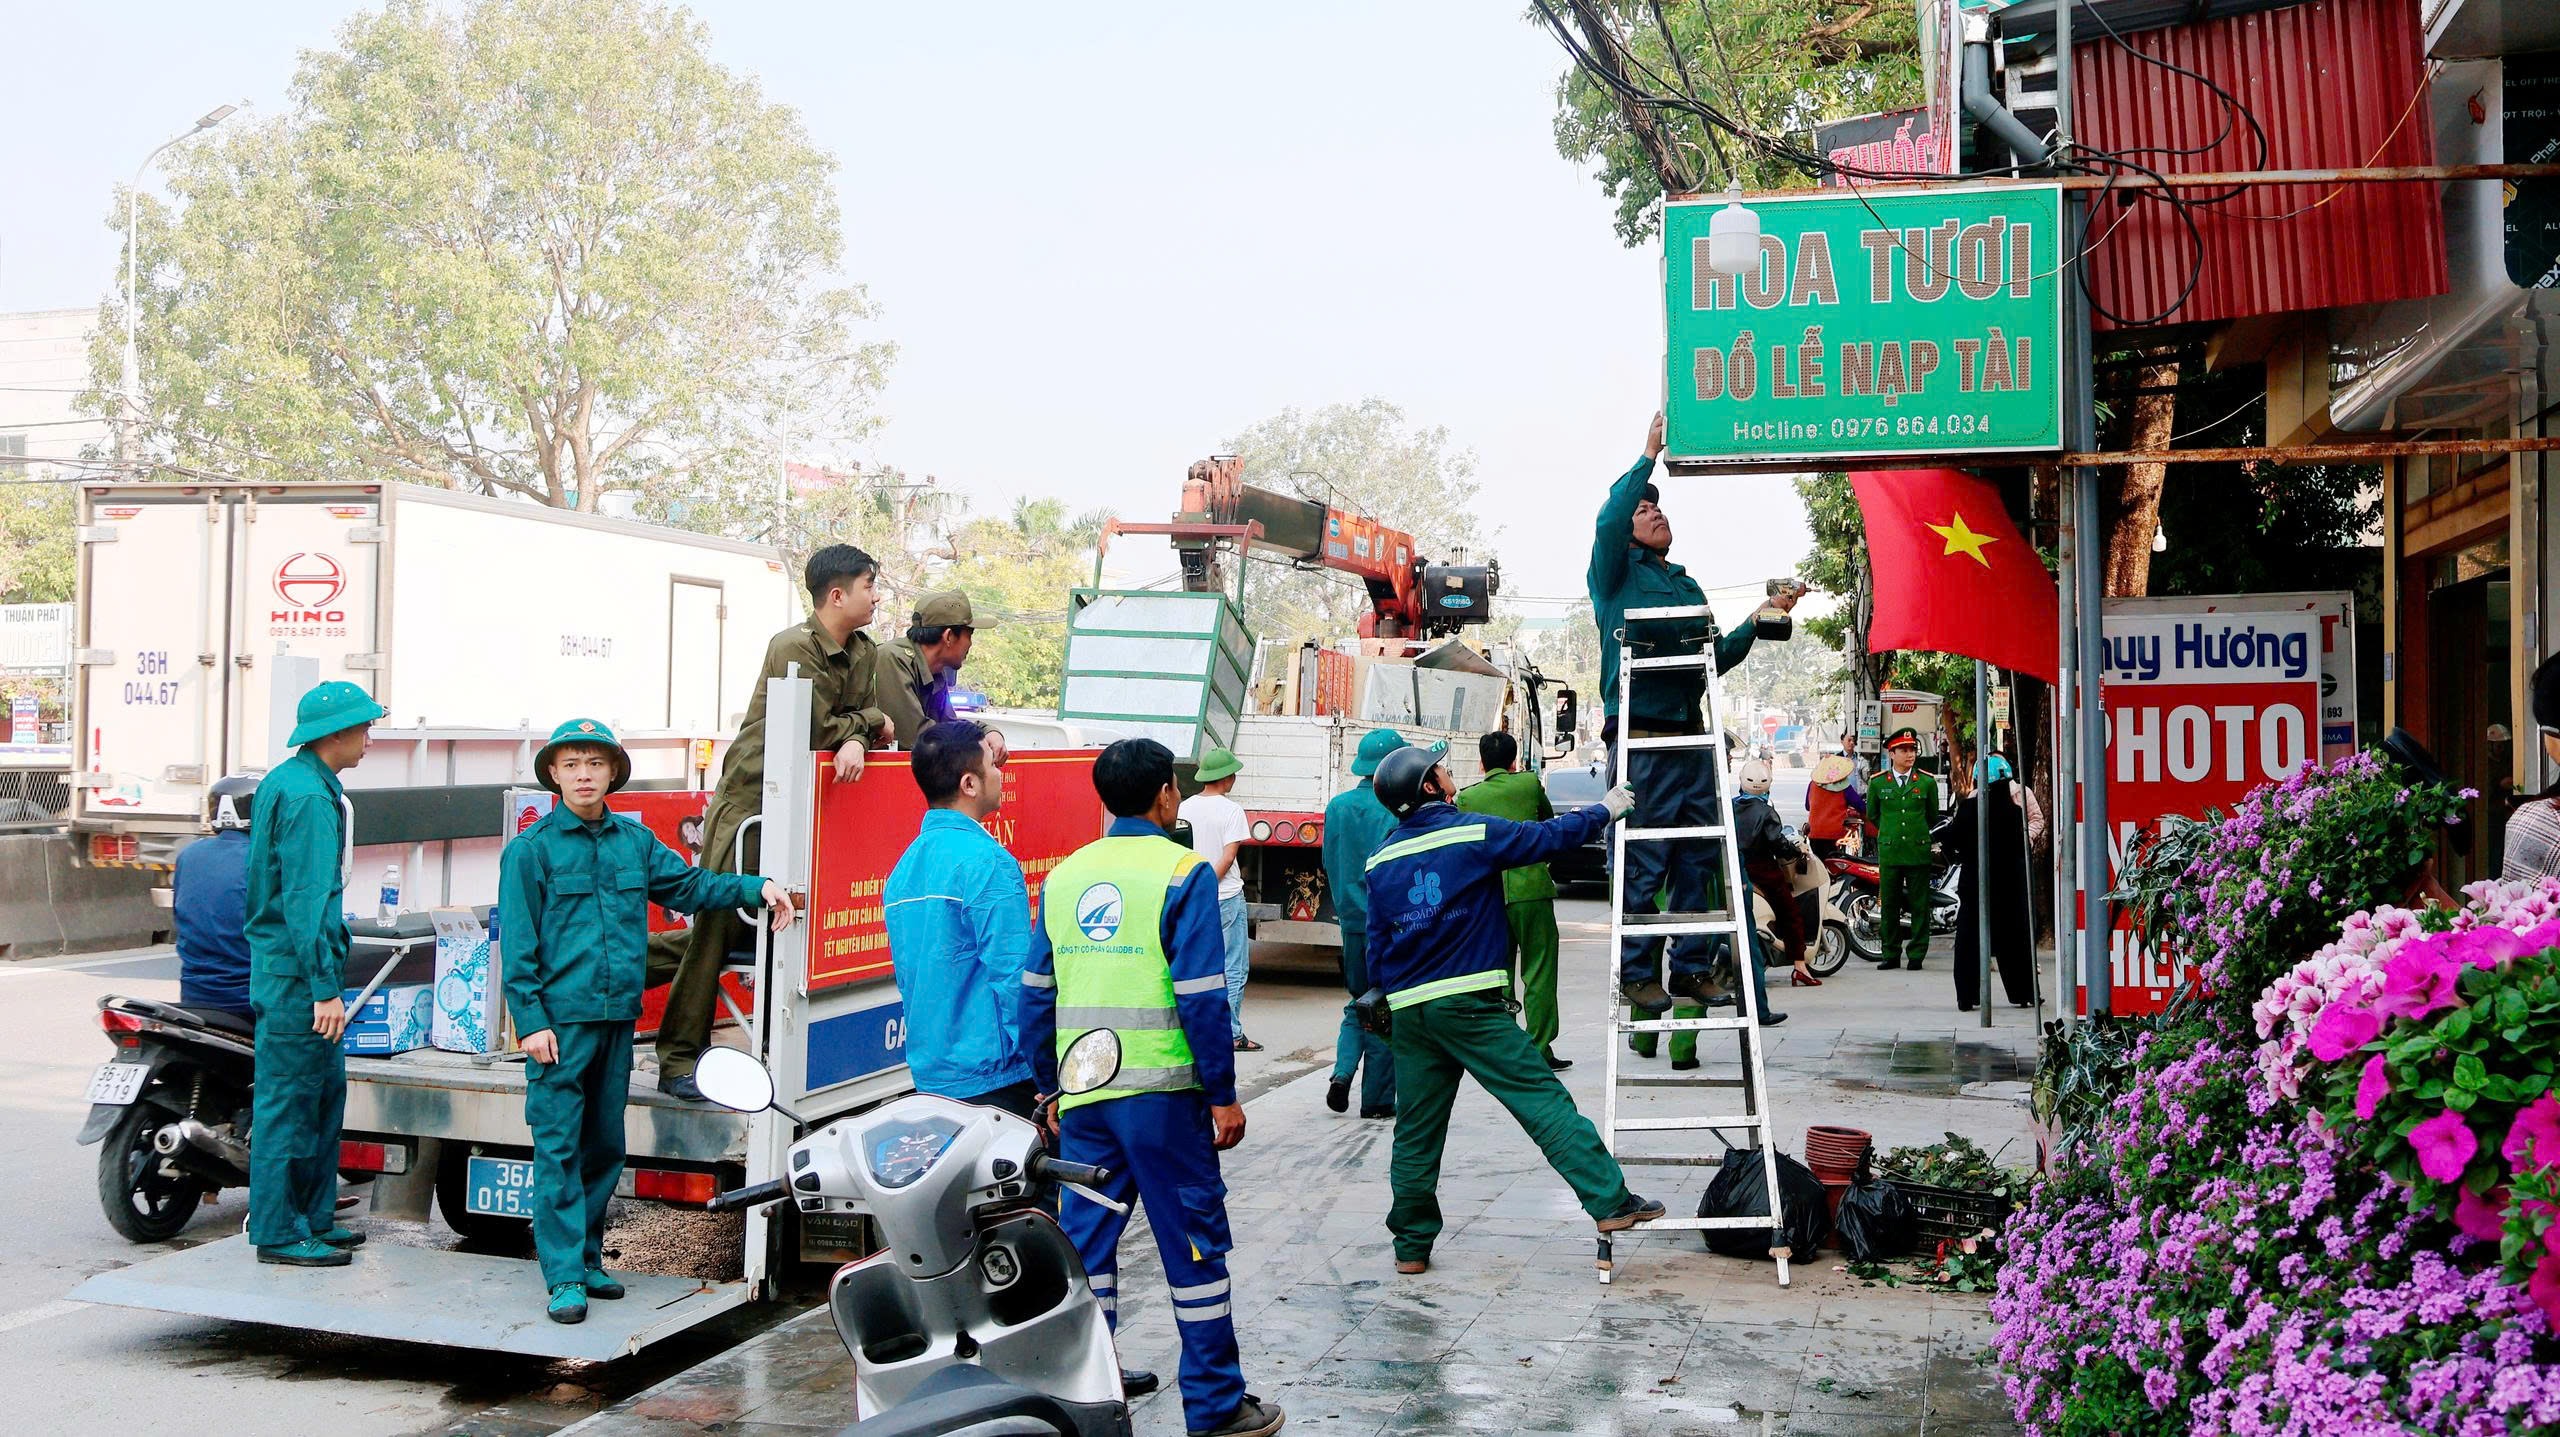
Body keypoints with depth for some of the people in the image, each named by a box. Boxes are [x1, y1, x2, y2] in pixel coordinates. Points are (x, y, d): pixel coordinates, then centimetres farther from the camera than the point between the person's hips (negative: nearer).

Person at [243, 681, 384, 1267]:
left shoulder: (286, 781, 15)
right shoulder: (308, 796, -18)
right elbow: (305, 902, -21)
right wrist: (325, 987, -21)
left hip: (285, 960, 10)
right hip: (294, 972, -10)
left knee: (327, 1091, 16)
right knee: (289, 1100, -2)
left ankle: (313, 1218, 24)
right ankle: (279, 1233, 6)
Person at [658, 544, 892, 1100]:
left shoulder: (865, 654, 7)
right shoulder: (794, 647, -17)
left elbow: (873, 731, 2)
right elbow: (816, 731, -22)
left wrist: (855, 743, -20)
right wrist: (869, 720, -8)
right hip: (750, 797, -7)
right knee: (719, 923, -7)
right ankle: (678, 1059, -1)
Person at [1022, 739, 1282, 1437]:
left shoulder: (1063, 876, 9)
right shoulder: (1182, 873, -8)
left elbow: (1036, 995, 10)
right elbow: (1201, 997, -13)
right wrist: (1223, 1095, -6)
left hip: (1081, 1094, 5)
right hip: (1160, 1092, -5)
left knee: (1085, 1243, 12)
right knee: (1194, 1245, 5)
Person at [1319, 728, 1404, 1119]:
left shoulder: (1337, 806, 4)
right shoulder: (1398, 811, -14)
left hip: (1352, 920, 5)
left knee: (1358, 1002, 19)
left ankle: (1342, 1072, 1)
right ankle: (1376, 1098, 9)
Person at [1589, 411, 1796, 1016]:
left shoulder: (1688, 585, 24)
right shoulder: (1616, 574, 6)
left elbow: (1717, 656, 27)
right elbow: (1607, 522, -15)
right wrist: (1649, 455, -12)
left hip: (1691, 736, 6)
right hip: (1640, 737, -6)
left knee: (1699, 857, 5)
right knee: (1644, 861, -6)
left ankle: (1691, 966, 13)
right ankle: (1637, 972, 0)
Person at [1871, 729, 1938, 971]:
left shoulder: (1927, 782, 5)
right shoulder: (1877, 783, 5)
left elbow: (1932, 815, 17)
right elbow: (1872, 814, 18)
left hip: (1918, 851, 0)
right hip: (1889, 851, 0)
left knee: (1919, 905, 1)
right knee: (1889, 905, 3)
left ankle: (1916, 955, 9)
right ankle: (1891, 955, 11)